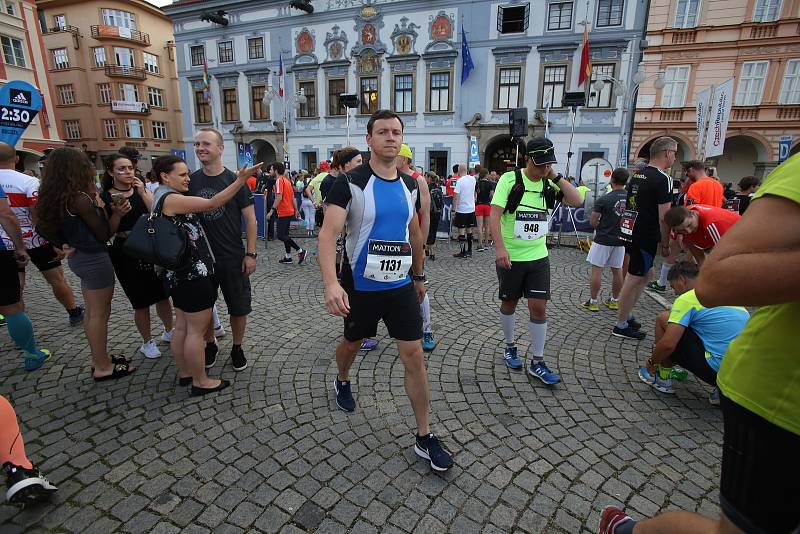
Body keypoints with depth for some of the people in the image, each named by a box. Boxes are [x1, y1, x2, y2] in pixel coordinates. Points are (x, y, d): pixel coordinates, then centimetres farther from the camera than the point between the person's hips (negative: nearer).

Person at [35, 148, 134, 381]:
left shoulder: (56, 198, 6)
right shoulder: (81, 198, -20)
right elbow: (104, 234, -15)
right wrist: (104, 208, -5)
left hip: (79, 257, 9)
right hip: (95, 259, -9)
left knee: (92, 312, 17)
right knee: (100, 313, 1)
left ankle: (99, 359, 30)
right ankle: (103, 367, 13)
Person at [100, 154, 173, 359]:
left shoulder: (143, 190, 3)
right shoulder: (104, 198, -4)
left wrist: (143, 194, -15)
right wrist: (118, 214, -20)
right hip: (125, 253, -2)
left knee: (163, 295, 11)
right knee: (141, 302, 6)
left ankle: (169, 331, 33)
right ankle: (147, 342, 25)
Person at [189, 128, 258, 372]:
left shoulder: (235, 181, -6)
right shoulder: (191, 181, 3)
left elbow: (250, 219, -5)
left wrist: (250, 253, -10)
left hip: (233, 258, -3)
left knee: (238, 307, 7)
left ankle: (237, 348, 28)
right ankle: (210, 345, 36)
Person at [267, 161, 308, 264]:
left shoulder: (279, 180, -12)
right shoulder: (287, 180, 15)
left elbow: (279, 197, -22)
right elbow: (292, 197, 17)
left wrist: (272, 210, -22)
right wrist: (295, 210, 22)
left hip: (283, 213, -10)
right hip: (289, 212, 10)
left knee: (281, 235, -7)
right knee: (285, 234, 14)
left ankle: (301, 251, -8)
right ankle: (288, 257, 17)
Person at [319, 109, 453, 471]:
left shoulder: (410, 185, 4)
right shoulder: (350, 182, -13)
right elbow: (328, 234, -24)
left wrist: (419, 276, 21)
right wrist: (331, 283, -39)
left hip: (402, 286, 4)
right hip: (361, 287, -3)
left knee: (414, 356, 1)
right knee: (353, 343, 20)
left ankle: (424, 438, 15)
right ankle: (342, 382, 56)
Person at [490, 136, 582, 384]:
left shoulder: (549, 184, 4)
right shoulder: (510, 179, -10)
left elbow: (577, 201, -5)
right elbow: (495, 214, -18)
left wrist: (556, 176, -10)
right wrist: (500, 247, -27)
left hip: (538, 257, 4)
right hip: (511, 257, -3)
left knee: (539, 307, 1)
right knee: (509, 303, 13)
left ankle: (537, 363, 14)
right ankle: (510, 346, 36)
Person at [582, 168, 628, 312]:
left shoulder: (604, 199, -15)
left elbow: (593, 221, -13)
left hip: (603, 240, -5)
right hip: (621, 240, 5)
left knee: (597, 270, 2)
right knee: (617, 270, 14)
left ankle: (592, 302, 6)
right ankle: (614, 300, 26)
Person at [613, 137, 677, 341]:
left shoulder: (636, 175, 12)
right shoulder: (663, 179, -14)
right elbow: (664, 217, -17)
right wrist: (665, 244, -7)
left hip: (629, 231, 9)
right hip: (645, 236, -9)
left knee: (644, 274, 21)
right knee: (635, 278, -1)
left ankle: (628, 315, 28)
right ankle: (621, 325, 9)